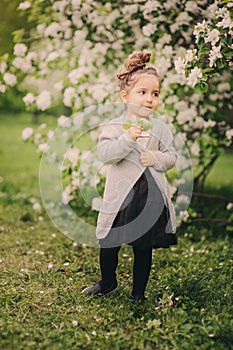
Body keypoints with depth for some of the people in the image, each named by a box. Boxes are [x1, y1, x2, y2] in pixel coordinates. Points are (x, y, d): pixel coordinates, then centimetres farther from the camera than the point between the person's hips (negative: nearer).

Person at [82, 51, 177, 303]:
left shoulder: (160, 128, 4)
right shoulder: (114, 126, -4)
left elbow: (171, 157, 6)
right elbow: (104, 154, -16)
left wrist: (158, 159, -14)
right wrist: (127, 140, -27)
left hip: (151, 196, 1)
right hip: (120, 195, -1)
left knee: (143, 247, 10)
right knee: (109, 244, 11)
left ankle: (139, 291, 29)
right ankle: (108, 282, 38)